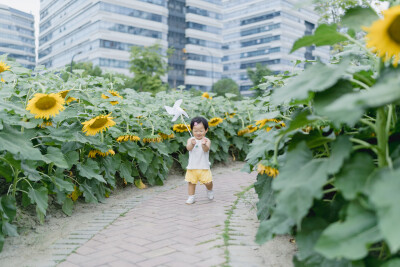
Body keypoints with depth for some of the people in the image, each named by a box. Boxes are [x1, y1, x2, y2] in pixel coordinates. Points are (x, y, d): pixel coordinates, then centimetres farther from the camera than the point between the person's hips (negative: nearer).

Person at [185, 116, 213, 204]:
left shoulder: (207, 140, -6)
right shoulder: (190, 140, -3)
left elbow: (206, 149, -23)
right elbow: (188, 148, -21)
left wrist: (204, 145, -46)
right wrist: (192, 144, -44)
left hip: (204, 167, -1)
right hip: (192, 166, 1)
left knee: (208, 182, 3)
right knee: (191, 182, 6)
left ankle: (210, 191, 35)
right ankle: (191, 197, 21)